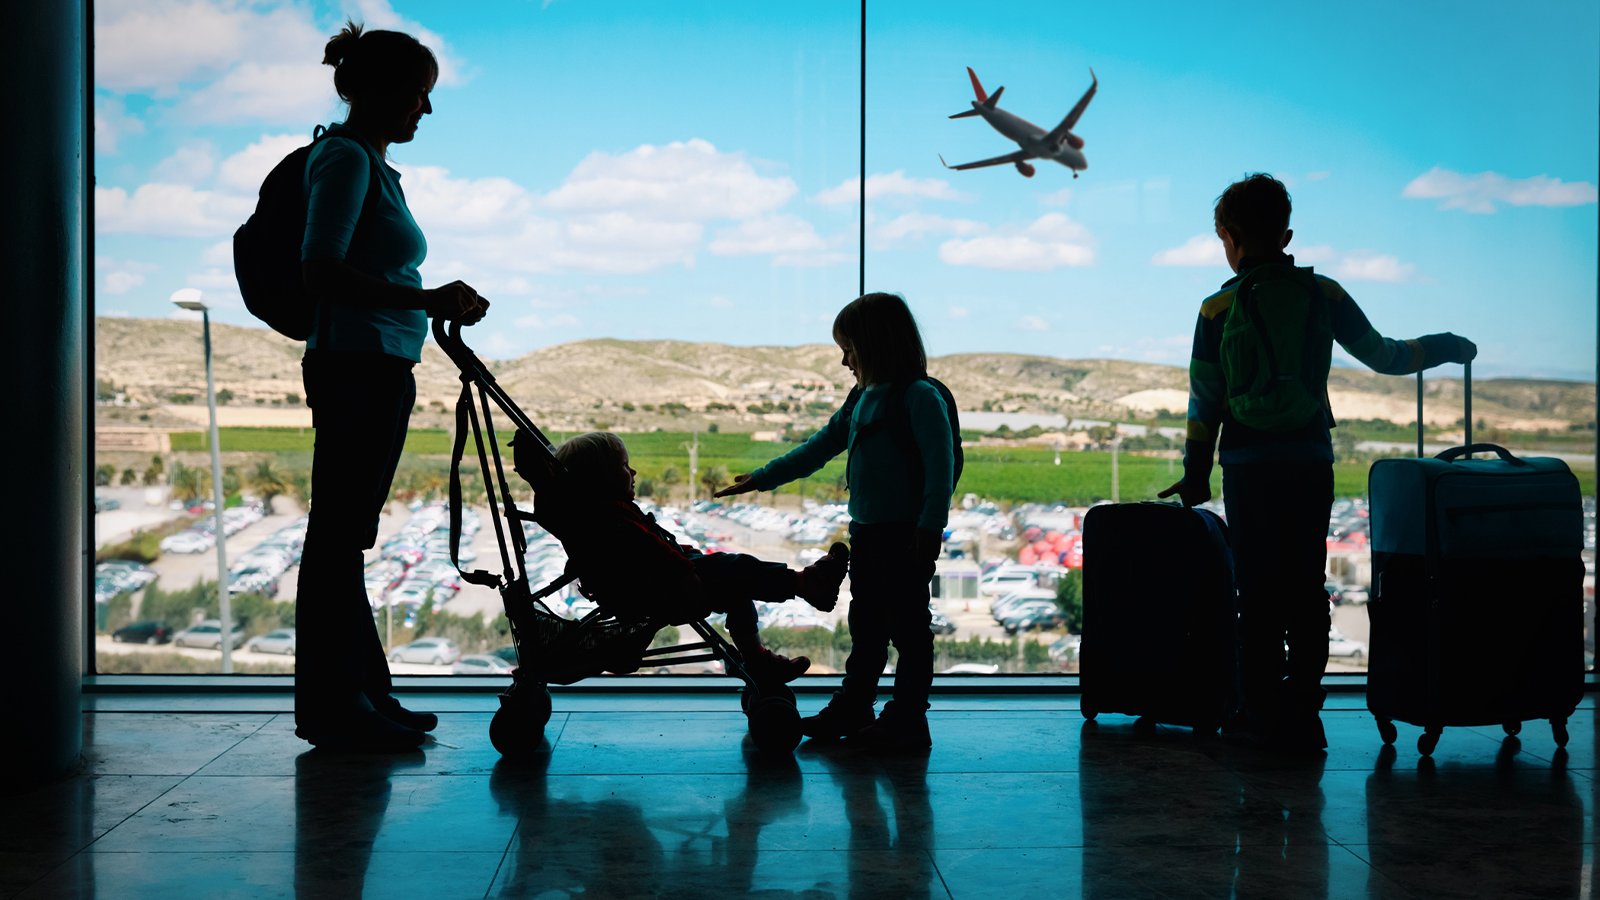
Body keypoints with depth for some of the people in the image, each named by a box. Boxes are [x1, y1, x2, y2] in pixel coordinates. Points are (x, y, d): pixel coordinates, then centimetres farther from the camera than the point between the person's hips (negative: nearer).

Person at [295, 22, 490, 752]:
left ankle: (359, 693, 21)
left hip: (378, 369, 10)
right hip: (357, 367, -10)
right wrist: (425, 301, -24)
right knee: (338, 535, -4)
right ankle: (331, 706, 2)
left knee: (346, 536, 13)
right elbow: (321, 271, -21)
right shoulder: (346, 157, -10)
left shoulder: (369, 160, 19)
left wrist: (440, 307, 19)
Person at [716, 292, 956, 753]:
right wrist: (760, 479, 19)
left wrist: (930, 529, -24)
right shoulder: (862, 399, 14)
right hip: (867, 531, 9)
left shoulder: (920, 397, -13)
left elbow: (940, 467, -18)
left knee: (908, 628, 0)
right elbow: (820, 447, 20)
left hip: (906, 536, -8)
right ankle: (852, 709, 26)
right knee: (866, 628, 16)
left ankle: (908, 721, 8)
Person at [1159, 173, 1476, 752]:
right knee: (1305, 587, 8)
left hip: (1249, 469, -2)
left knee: (1257, 590, 5)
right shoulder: (1323, 294, 2)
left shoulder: (1218, 309, -2)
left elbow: (1204, 400, 0)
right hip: (1311, 465, 2)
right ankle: (1302, 714, 9)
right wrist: (1445, 347, 25)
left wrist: (1195, 474, 9)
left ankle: (1262, 711, 6)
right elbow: (1382, 357, 8)